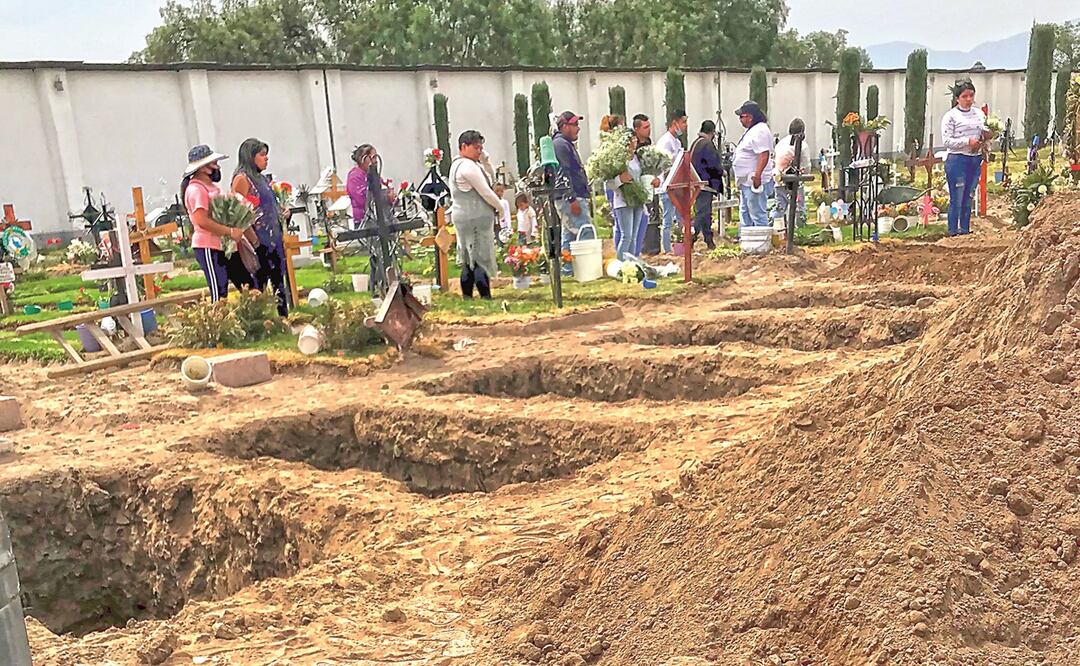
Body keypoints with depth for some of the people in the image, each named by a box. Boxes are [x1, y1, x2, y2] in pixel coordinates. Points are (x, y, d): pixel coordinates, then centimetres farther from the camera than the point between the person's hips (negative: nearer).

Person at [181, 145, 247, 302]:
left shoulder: (211, 186, 18)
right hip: (207, 247, -9)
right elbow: (202, 221, -22)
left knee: (224, 290, 9)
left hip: (220, 245, 9)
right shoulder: (196, 189, -12)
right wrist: (230, 231, -19)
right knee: (218, 291, -10)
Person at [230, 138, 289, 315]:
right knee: (259, 282, -6)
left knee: (278, 281, 10)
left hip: (273, 239, 9)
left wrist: (281, 214, 9)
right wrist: (254, 241, -18)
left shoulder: (260, 177, 18)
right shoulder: (242, 178, -9)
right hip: (259, 242, -9)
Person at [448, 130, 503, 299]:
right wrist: (500, 207, -3)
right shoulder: (468, 166, -15)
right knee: (482, 257, -8)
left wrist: (485, 161, 13)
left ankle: (467, 297, 16)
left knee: (469, 259, 13)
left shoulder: (457, 164, 19)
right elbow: (486, 192, -14)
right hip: (476, 218, -11)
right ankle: (486, 297, -8)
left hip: (463, 216, 11)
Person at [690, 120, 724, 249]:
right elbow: (714, 164, -17)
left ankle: (709, 240, 21)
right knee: (702, 213, -9)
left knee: (706, 213, 15)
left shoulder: (695, 143, 15)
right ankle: (691, 238, -14)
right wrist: (722, 171, 2)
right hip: (705, 184, -10)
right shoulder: (707, 144, -14)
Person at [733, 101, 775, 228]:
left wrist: (757, 175, -32)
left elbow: (764, 155, -26)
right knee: (745, 213, 19)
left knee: (758, 216, -8)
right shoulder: (752, 130, 18)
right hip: (747, 182, 12)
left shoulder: (760, 131, -16)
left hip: (755, 182, -12)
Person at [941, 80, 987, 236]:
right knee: (956, 200, -4)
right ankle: (953, 232, 3)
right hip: (957, 160, -6)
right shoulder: (951, 116, -6)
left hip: (976, 160, 6)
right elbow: (947, 140, -13)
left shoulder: (979, 113, 12)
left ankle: (965, 230, 20)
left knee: (969, 198, 12)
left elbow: (985, 132, 23)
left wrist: (987, 136, 0)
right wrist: (968, 141, -21)